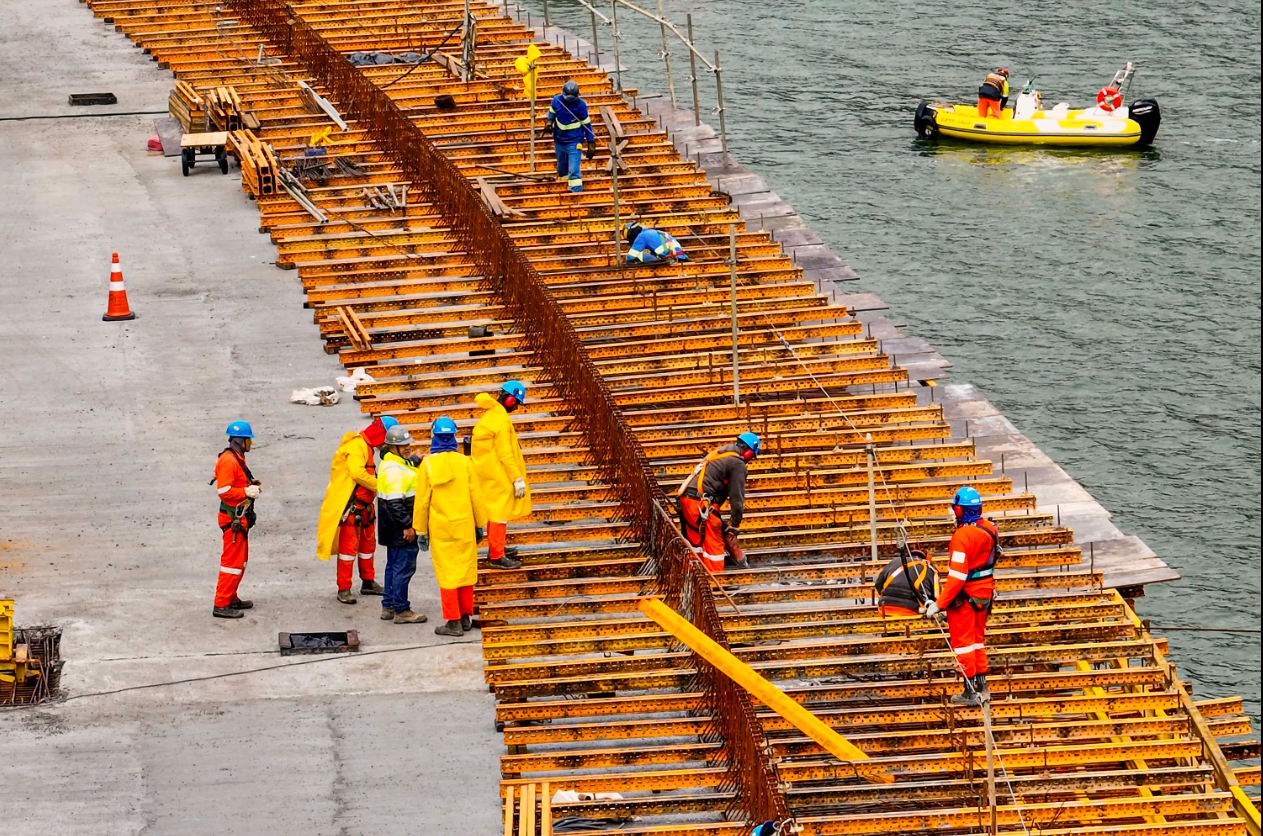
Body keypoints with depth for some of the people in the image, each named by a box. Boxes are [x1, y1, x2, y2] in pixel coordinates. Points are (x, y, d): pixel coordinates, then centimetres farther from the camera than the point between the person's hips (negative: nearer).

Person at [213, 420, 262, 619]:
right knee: (233, 561, -8)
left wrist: (252, 484, 6)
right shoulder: (228, 461, -19)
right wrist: (246, 492, -21)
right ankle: (221, 605, -5)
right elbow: (224, 491, -25)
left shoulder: (237, 459, 14)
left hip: (240, 518, 11)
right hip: (233, 518, -11)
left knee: (240, 560, 19)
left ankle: (231, 598, 29)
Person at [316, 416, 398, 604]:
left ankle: (368, 583, 32)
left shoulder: (366, 446, 16)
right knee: (349, 545, -7)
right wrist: (378, 487, -21)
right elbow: (357, 473, -28)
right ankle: (343, 589, -3)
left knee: (368, 543, 19)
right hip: (350, 505, -11)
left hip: (364, 505, 11)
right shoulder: (356, 446, -17)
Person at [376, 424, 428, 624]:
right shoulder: (393, 469, -21)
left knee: (394, 566, 17)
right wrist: (407, 525, -23)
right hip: (401, 530, -11)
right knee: (404, 567, -5)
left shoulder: (399, 463, 12)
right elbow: (395, 502, -24)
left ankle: (388, 607, 25)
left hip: (395, 530, 11)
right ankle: (401, 610, 0)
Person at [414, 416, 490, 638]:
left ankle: (453, 621, 2)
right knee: (465, 568, 12)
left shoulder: (427, 465, -8)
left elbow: (422, 501, -5)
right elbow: (475, 496, -1)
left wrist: (420, 530, 4)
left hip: (440, 529, -2)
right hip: (464, 526, 2)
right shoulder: (464, 462, -5)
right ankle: (466, 617, 19)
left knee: (447, 572, 2)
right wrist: (480, 525, 10)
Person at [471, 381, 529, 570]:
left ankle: (496, 548, 34)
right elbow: (505, 454, -23)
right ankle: (497, 556, -2)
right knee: (500, 511, -5)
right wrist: (517, 479, -19)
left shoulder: (492, 413, 8)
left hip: (490, 472, 10)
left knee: (495, 510, 21)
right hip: (497, 475, -10)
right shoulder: (501, 420, -22)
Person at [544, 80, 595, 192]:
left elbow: (587, 124, -10)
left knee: (573, 171, -12)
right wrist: (550, 122, -4)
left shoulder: (580, 105, -18)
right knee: (562, 168, 21)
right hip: (559, 140, 4)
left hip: (574, 142, -4)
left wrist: (591, 143, -7)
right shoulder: (557, 100, -10)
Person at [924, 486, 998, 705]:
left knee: (962, 642, 3)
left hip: (964, 596, -8)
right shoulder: (989, 528, -1)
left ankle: (970, 692, 7)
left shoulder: (963, 536, -25)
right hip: (985, 592, 8)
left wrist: (939, 604, -24)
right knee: (977, 640, 20)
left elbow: (957, 576, -27)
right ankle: (981, 687, 24)